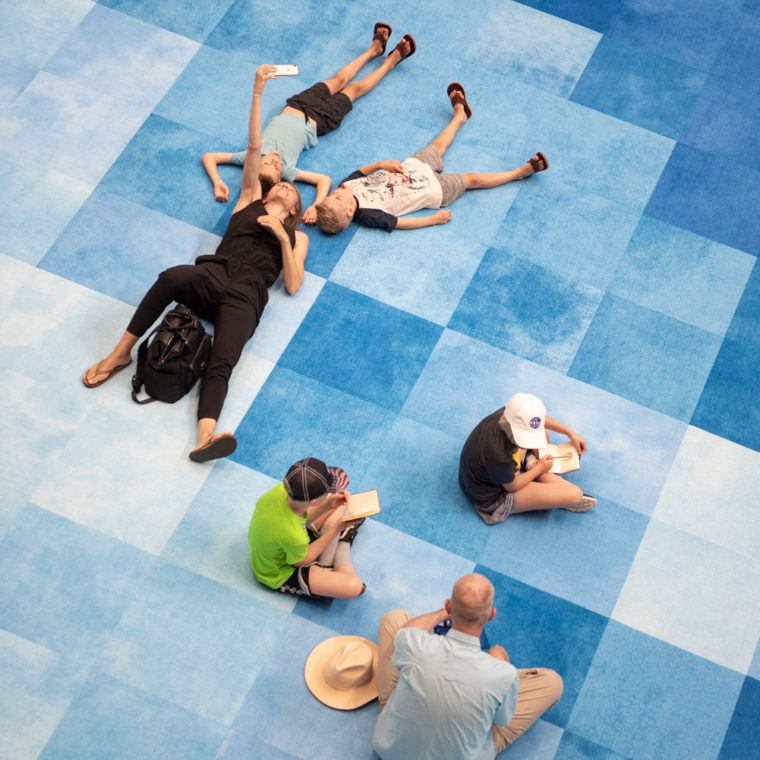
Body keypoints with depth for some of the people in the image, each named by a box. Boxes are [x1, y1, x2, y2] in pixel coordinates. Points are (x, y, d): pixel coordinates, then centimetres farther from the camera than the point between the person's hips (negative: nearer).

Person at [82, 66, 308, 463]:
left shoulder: (296, 236, 27)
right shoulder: (249, 202, 28)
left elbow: (292, 285, 11)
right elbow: (254, 147, 20)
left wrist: (283, 237, 2)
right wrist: (257, 91, 13)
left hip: (244, 298, -1)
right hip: (213, 276, 1)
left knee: (222, 362, -29)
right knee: (174, 277, -36)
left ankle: (205, 438, -53)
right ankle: (121, 353, -22)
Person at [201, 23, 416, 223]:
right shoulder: (286, 171, -39)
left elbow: (208, 157, -29)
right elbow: (325, 179, -42)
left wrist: (217, 183, -45)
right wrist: (315, 205, -57)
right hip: (316, 121, -3)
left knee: (339, 80, 20)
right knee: (354, 88, 16)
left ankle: (374, 49, 49)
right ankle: (392, 60, 45)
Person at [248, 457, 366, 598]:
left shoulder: (281, 489, -26)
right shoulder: (293, 536, -44)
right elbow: (303, 561, -19)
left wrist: (328, 506, -18)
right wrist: (337, 528, -19)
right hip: (281, 575, -7)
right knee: (354, 586, -21)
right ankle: (342, 543, 9)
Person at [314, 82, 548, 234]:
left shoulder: (348, 185, -19)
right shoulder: (369, 215, -35)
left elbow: (361, 171, 2)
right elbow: (400, 223, -25)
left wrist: (380, 164, -16)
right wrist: (435, 219, -16)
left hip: (412, 166, 6)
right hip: (435, 189, -6)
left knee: (438, 146, 27)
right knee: (473, 179, 6)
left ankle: (460, 115, 58)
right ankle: (522, 171, 27)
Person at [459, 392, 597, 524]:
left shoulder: (511, 415, -22)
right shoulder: (499, 455, -42)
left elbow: (542, 419, 3)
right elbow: (512, 487, -20)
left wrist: (571, 433, 4)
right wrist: (539, 469, -6)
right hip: (495, 498, -8)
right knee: (574, 494, -15)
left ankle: (532, 463, 10)